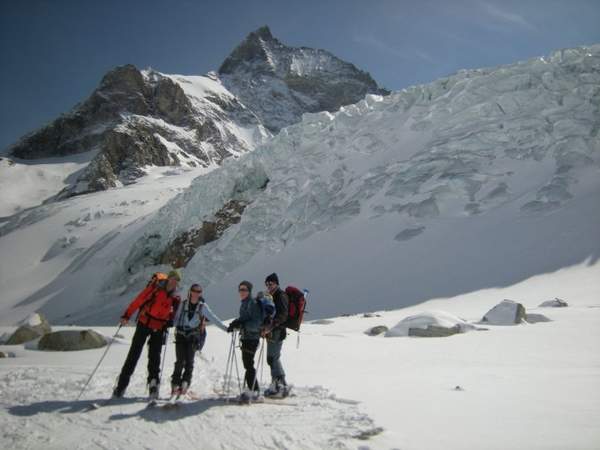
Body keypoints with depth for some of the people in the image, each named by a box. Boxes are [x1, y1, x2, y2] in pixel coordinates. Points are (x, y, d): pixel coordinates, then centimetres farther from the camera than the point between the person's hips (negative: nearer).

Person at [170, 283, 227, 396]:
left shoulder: (203, 306, 3)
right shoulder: (183, 304, 6)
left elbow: (213, 318, -1)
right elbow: (176, 318, 13)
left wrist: (226, 328, -8)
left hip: (193, 336, 0)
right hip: (181, 335, 1)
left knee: (189, 361, -11)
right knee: (180, 361, -5)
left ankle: (185, 383, -3)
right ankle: (175, 384, 5)